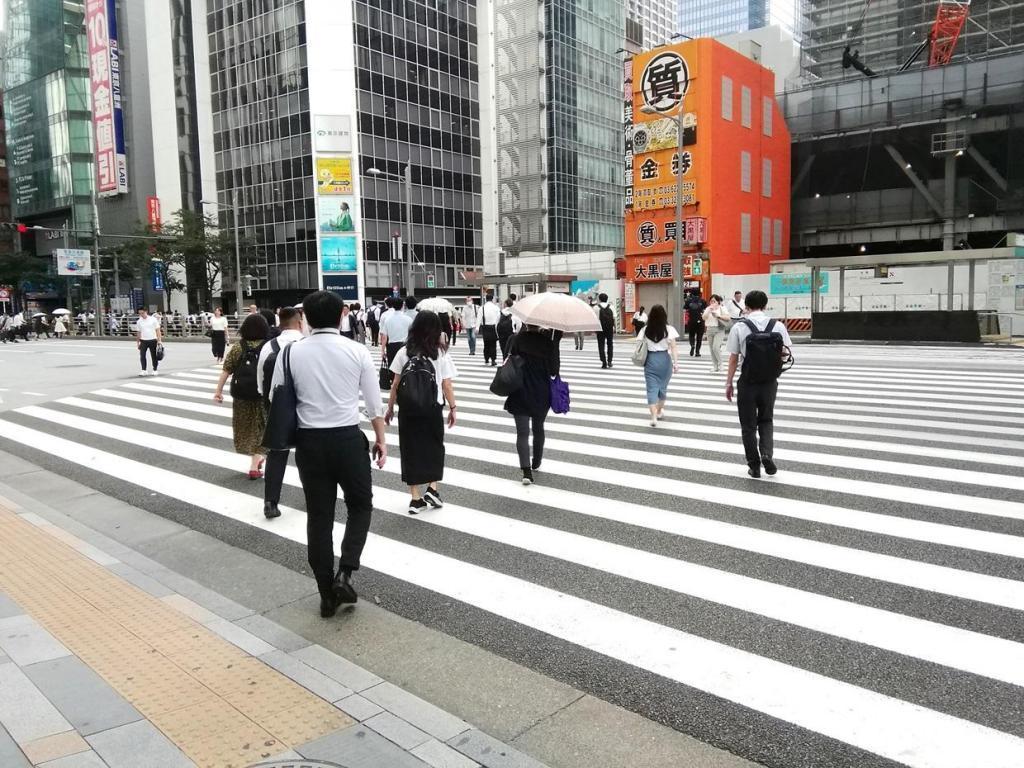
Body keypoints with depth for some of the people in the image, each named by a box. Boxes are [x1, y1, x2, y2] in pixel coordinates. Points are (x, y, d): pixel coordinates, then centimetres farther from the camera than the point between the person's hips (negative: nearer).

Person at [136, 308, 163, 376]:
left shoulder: (153, 319, -2)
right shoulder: (139, 321, 6)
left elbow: (158, 330, -2)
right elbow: (138, 332, 13)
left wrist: (159, 340, -9)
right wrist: (138, 342, 11)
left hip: (152, 340, -2)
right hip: (143, 341, 2)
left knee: (154, 356, 5)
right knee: (142, 355, -7)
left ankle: (155, 370, 16)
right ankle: (143, 370, -1)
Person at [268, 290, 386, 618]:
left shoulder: (291, 352, -3)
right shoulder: (357, 351, -5)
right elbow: (374, 403, -1)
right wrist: (380, 440, 11)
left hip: (309, 441, 2)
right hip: (348, 438, -1)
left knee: (319, 516, 12)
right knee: (360, 505, 19)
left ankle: (326, 594, 20)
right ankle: (344, 574, 3)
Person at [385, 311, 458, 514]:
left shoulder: (404, 352, -2)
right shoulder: (440, 354, -5)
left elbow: (395, 384, 0)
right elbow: (447, 386, -6)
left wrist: (390, 408, 9)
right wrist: (452, 408, 5)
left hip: (408, 409, 1)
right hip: (432, 409, -1)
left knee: (410, 449, 9)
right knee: (434, 447, 19)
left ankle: (415, 499, 13)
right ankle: (432, 488, 9)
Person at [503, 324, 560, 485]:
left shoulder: (517, 339, -8)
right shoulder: (548, 341, -8)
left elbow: (509, 363, -8)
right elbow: (554, 370, -6)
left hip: (520, 394, -2)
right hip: (542, 394, 2)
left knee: (522, 432, 0)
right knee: (538, 429, 21)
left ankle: (526, 471, -14)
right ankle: (536, 464, 37)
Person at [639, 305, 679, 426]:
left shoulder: (645, 330, -1)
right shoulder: (669, 329, -6)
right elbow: (673, 348, -10)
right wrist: (676, 362, -9)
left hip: (650, 360, 0)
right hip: (664, 360, 0)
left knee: (652, 389, 0)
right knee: (663, 387, 19)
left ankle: (654, 417, -11)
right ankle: (660, 411, 34)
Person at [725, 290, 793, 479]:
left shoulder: (739, 327, -9)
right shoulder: (778, 326, -3)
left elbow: (733, 358, -7)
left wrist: (729, 383, 3)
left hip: (748, 382, -2)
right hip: (770, 381, 2)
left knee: (748, 425, 11)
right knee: (766, 420, 21)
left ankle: (754, 466, 16)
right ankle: (767, 454, -1)